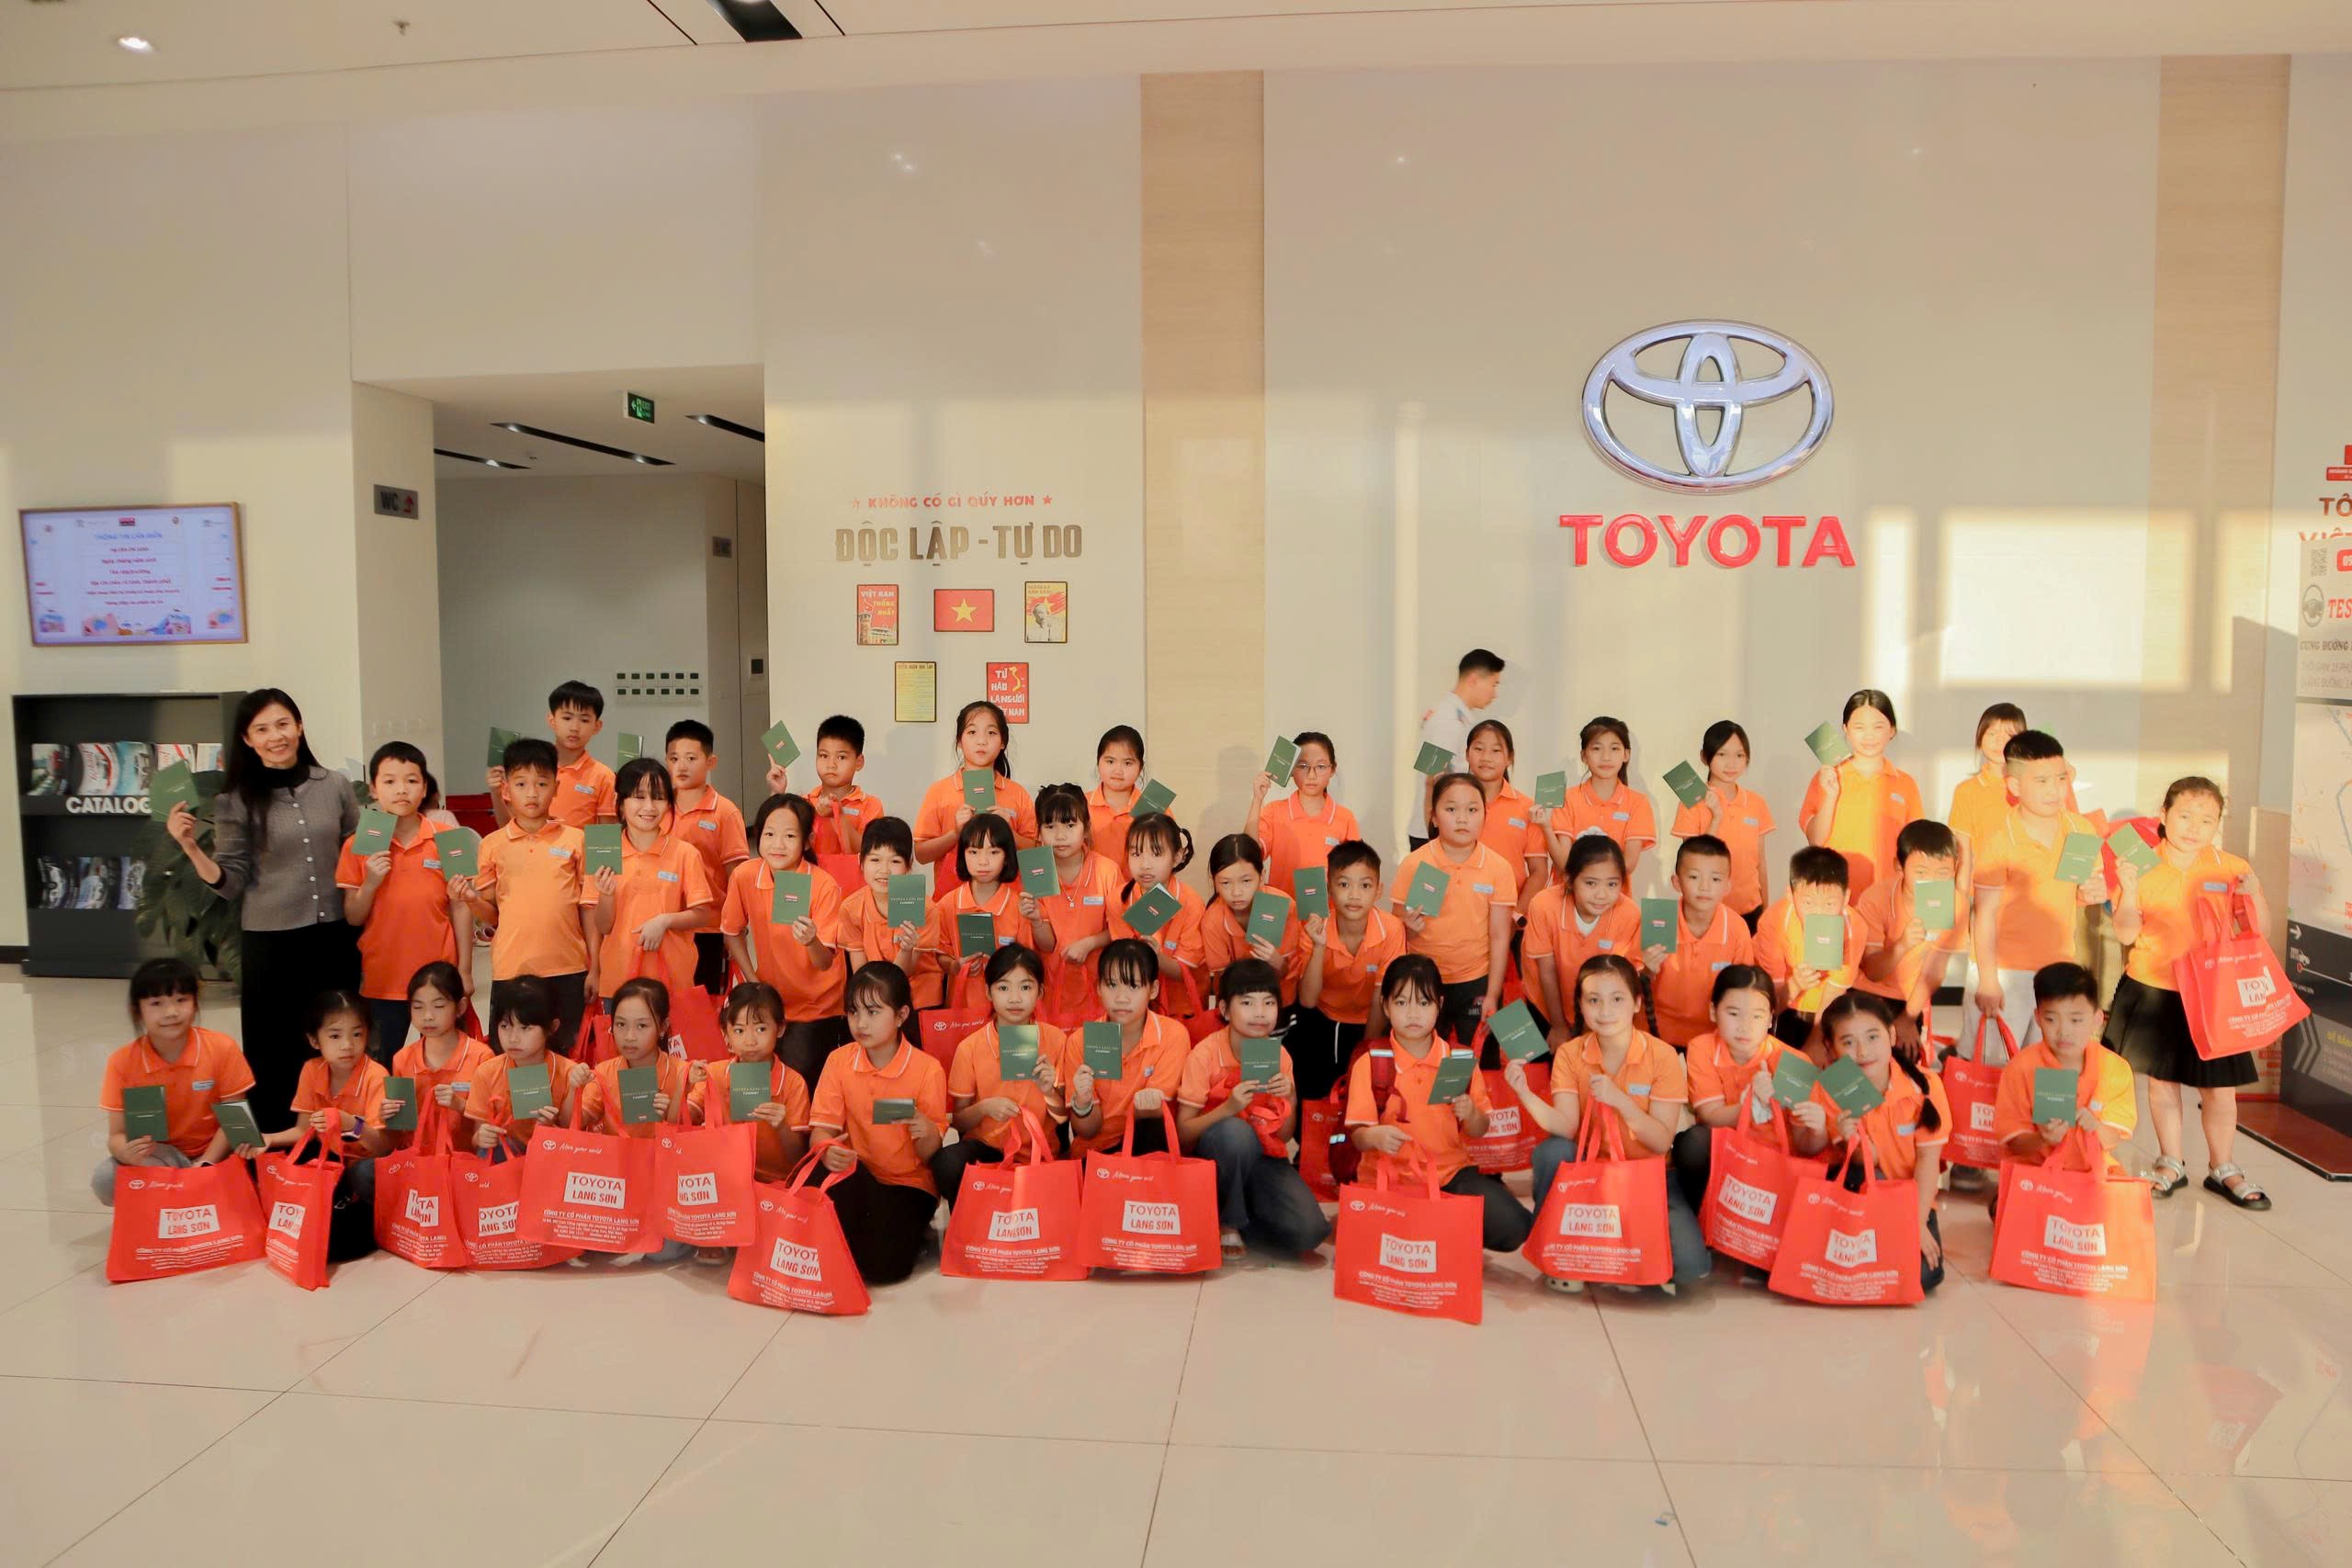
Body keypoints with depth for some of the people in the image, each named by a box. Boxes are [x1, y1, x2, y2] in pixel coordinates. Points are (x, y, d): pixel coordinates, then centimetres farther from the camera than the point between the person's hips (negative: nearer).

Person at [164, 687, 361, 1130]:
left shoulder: (335, 786, 2)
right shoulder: (236, 802, -3)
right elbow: (230, 882, -3)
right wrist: (190, 848, -16)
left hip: (336, 937, 2)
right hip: (270, 943, -2)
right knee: (274, 1050, 5)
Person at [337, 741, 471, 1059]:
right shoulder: (360, 846, 0)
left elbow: (460, 907, 1)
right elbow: (352, 917, 3)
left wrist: (465, 971, 0)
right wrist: (370, 883, -16)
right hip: (382, 980, 1)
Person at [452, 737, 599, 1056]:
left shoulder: (575, 840, 2)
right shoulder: (492, 845, 4)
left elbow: (588, 908, 5)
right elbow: (492, 914, 9)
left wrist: (594, 967, 3)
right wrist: (471, 899, -12)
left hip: (567, 969, 0)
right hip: (511, 969, 1)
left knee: (564, 1054, 8)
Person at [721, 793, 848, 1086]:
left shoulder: (824, 886, -21)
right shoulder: (744, 876, -13)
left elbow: (825, 963, -22)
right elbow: (732, 932, 4)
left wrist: (811, 942, -43)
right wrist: (753, 983, -3)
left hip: (817, 1006, -3)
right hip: (771, 1000, 3)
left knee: (800, 1081, -6)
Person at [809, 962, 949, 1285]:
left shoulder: (927, 1070, -9)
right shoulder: (838, 1062, 0)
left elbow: (929, 1154, -6)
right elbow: (821, 1129, -4)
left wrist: (926, 1134, -29)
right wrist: (827, 1149, -27)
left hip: (909, 1184, -2)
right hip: (855, 1178, 3)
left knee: (883, 1265, -26)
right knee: (839, 1169, -34)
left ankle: (911, 1232, 8)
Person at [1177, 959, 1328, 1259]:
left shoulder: (1279, 1056, -1)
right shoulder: (1206, 1054, -13)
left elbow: (1285, 1136, 5)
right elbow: (1182, 1134, -14)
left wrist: (1290, 1101, -15)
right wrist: (1227, 1108, -30)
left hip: (1264, 1157, 3)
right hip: (1215, 1157, -3)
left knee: (1308, 1231, -23)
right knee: (1235, 1131, -38)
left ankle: (1239, 1225, 6)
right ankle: (1225, 1223, -13)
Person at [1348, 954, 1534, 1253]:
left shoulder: (1461, 1058, 5)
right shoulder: (1370, 1062, -2)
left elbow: (1479, 1130, 10)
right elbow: (1357, 1134, -4)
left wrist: (1471, 1114, -13)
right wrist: (1375, 1137, -27)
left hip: (1451, 1172, 3)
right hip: (1394, 1176, -2)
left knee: (1510, 1228, -19)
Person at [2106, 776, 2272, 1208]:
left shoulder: (2230, 868, -3)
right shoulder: (2144, 866, -6)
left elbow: (2259, 930, -2)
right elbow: (2126, 934, -10)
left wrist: (2255, 893, -19)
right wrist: (2129, 889, -24)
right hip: (2153, 993, 0)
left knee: (2219, 1088, 5)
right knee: (2161, 1080, 12)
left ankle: (2222, 1169, 25)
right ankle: (2171, 1164, 28)